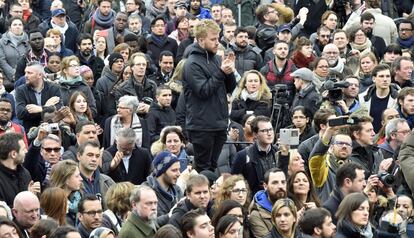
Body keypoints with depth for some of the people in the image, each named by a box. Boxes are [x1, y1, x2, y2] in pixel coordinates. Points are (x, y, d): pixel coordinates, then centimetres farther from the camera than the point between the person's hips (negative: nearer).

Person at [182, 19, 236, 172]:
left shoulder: (215, 59, 13)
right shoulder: (193, 64, -11)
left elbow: (229, 89, 14)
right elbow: (203, 91, -19)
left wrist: (230, 72, -5)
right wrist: (221, 72, -22)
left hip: (219, 123, 8)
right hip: (202, 126, -7)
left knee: (214, 166, 13)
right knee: (203, 169, -1)